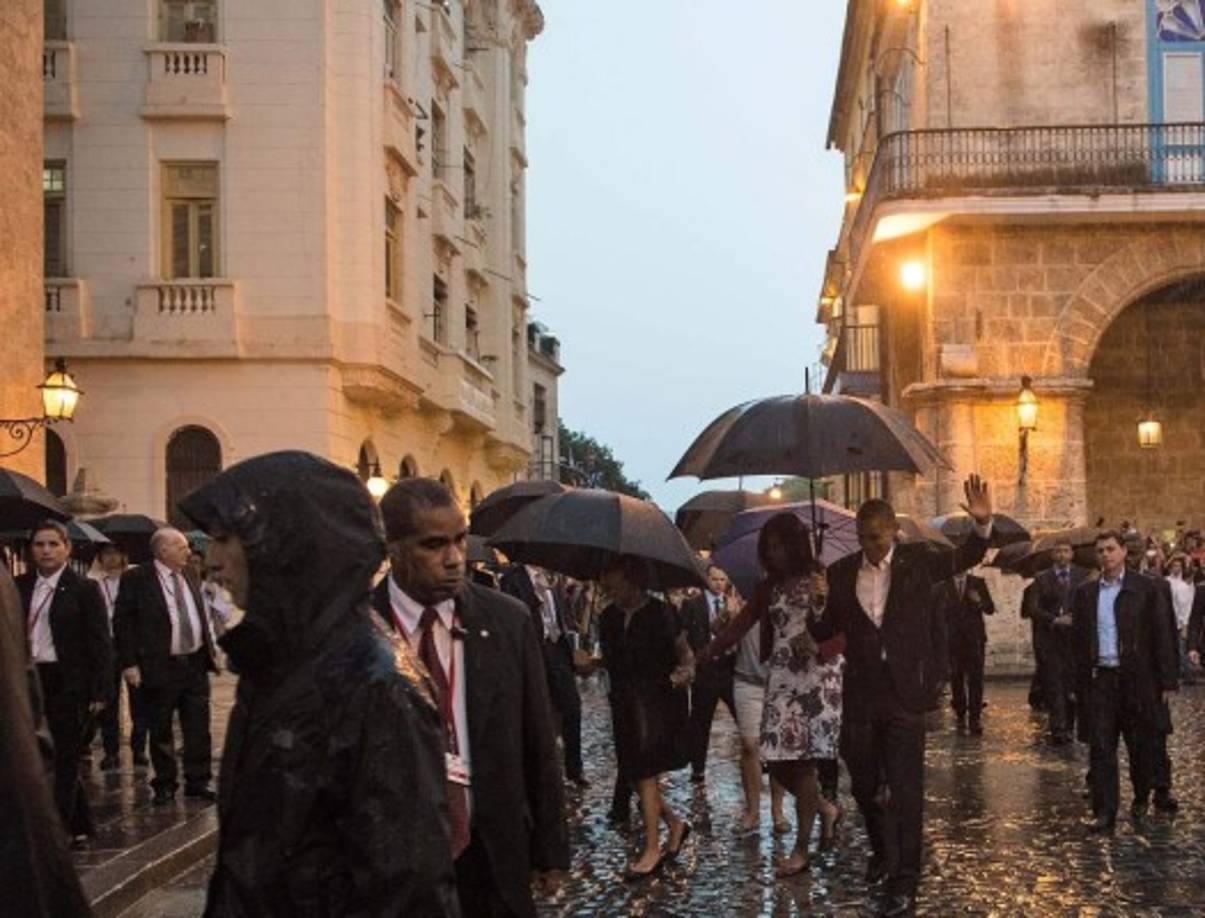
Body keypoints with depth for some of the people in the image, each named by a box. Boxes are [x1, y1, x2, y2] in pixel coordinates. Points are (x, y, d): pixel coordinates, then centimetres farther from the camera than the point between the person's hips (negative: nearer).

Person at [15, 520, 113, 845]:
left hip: (69, 683, -5)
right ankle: (81, 827, 25)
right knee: (47, 759, 12)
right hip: (32, 681, 5)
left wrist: (100, 691, -11)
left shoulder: (84, 589, -4)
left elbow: (100, 644, -5)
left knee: (64, 761, -1)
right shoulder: (20, 587, 9)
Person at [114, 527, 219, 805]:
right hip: (159, 667, -5)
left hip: (196, 664, 5)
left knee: (198, 728, 7)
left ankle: (198, 782, 16)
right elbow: (122, 623, -9)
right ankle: (165, 786, 16)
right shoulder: (136, 579, -7)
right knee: (161, 730, 5)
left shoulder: (189, 576, 12)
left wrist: (210, 651, 15)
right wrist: (129, 664, -15)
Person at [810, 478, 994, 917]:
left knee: (906, 787, -2)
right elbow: (830, 625, 12)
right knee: (864, 782, 15)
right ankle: (883, 851, 39)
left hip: (904, 690, -3)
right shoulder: (842, 572, 5)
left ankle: (904, 880, 4)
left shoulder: (916, 559, 0)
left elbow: (965, 557, 3)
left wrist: (982, 523, -15)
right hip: (860, 694, 3)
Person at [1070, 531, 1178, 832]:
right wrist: (1081, 679, 6)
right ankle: (1104, 812, -1)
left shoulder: (1145, 589, 0)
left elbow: (1161, 635, -1)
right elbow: (1078, 638, 11)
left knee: (1140, 744, 9)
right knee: (1101, 747, -2)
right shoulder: (1086, 592, 8)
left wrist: (1166, 681, -5)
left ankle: (1141, 799, 31)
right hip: (1100, 679, 2)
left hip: (1137, 679, -2)